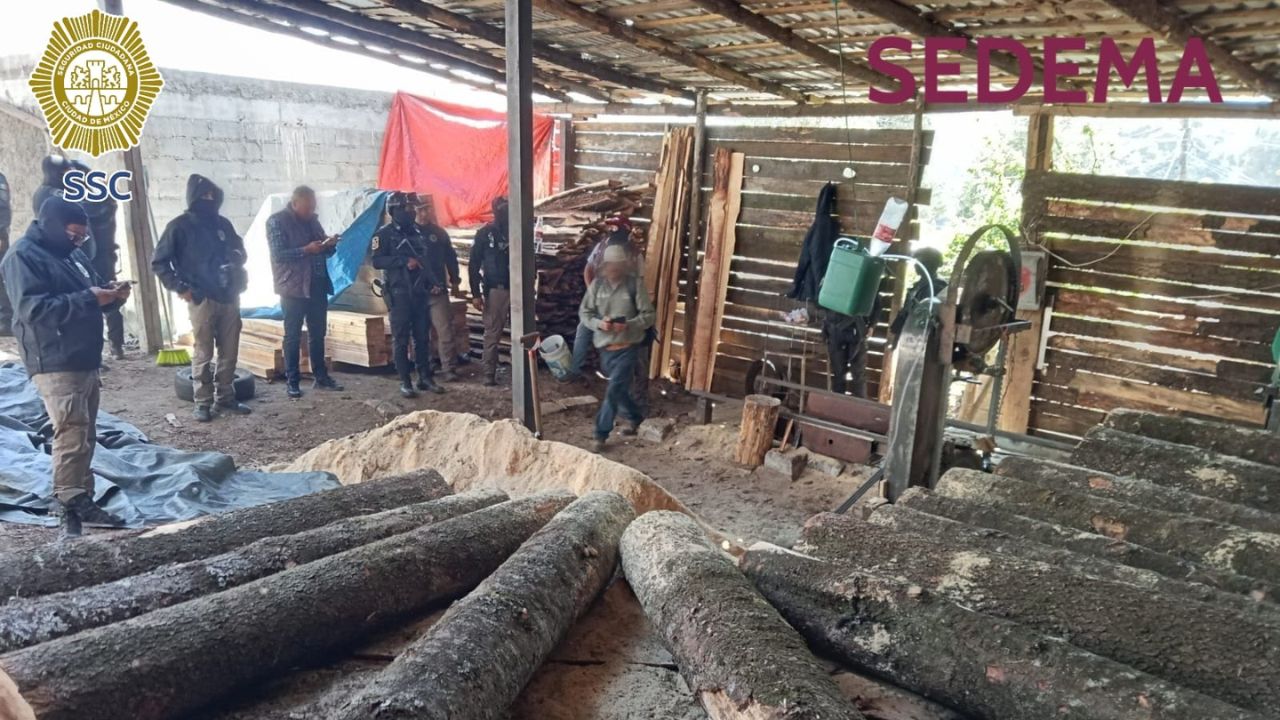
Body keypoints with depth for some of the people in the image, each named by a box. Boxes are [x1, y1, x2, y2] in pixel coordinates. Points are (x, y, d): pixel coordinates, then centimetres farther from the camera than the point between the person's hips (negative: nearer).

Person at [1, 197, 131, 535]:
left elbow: (90, 297, 25)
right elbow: (32, 309, -21)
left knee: (86, 436, 12)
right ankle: (69, 505, -9)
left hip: (85, 360, 9)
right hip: (55, 364, -9)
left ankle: (81, 501, 19)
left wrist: (112, 296, 1)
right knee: (72, 434, -14)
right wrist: (89, 298, -23)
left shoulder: (73, 255, 16)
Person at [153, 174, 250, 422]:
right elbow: (159, 262, -2)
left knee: (229, 351, 8)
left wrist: (239, 278, 9)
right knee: (203, 353, 0)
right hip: (201, 299, -5)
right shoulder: (180, 226, -4)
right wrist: (180, 288, -8)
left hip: (229, 297, 5)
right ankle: (203, 402, 8)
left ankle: (225, 397, 19)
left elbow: (239, 249, 25)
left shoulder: (222, 223, 10)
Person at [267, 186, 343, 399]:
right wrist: (306, 250, -23)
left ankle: (321, 377, 19)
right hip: (293, 287, -6)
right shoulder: (276, 222, -6)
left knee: (318, 333, 11)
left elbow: (324, 251, 20)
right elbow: (278, 254, -15)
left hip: (317, 285, 6)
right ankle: (292, 381, 6)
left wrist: (330, 245, -2)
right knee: (293, 336, 0)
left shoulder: (312, 220, 14)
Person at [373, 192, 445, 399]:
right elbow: (377, 261, -13)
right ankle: (405, 382, 4)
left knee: (422, 337, 8)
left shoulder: (416, 232, 14)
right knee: (401, 339, -1)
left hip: (420, 292, 6)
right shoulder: (385, 233, -4)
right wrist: (404, 261, -20)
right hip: (398, 293, -6)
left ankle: (425, 378, 16)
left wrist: (433, 282, 9)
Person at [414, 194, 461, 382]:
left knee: (445, 330, -6)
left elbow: (450, 257, 13)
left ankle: (448, 368, -4)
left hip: (438, 290, 1)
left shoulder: (438, 232, 8)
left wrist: (454, 281, 13)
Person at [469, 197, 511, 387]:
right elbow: (474, 265, 0)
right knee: (492, 334, 1)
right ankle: (489, 374, 6)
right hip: (495, 290, -2)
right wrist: (475, 293, -6)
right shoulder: (485, 233, 0)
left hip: (517, 289, 2)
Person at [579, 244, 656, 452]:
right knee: (619, 389, 17)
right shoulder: (597, 284, 0)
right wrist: (599, 323, -16)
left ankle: (601, 434, 0)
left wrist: (628, 325, -23)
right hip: (605, 347, 4)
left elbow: (649, 315, -7)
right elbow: (584, 312, 3)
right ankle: (635, 417, 42)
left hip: (628, 347, -4)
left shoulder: (635, 284, -9)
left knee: (614, 390, -9)